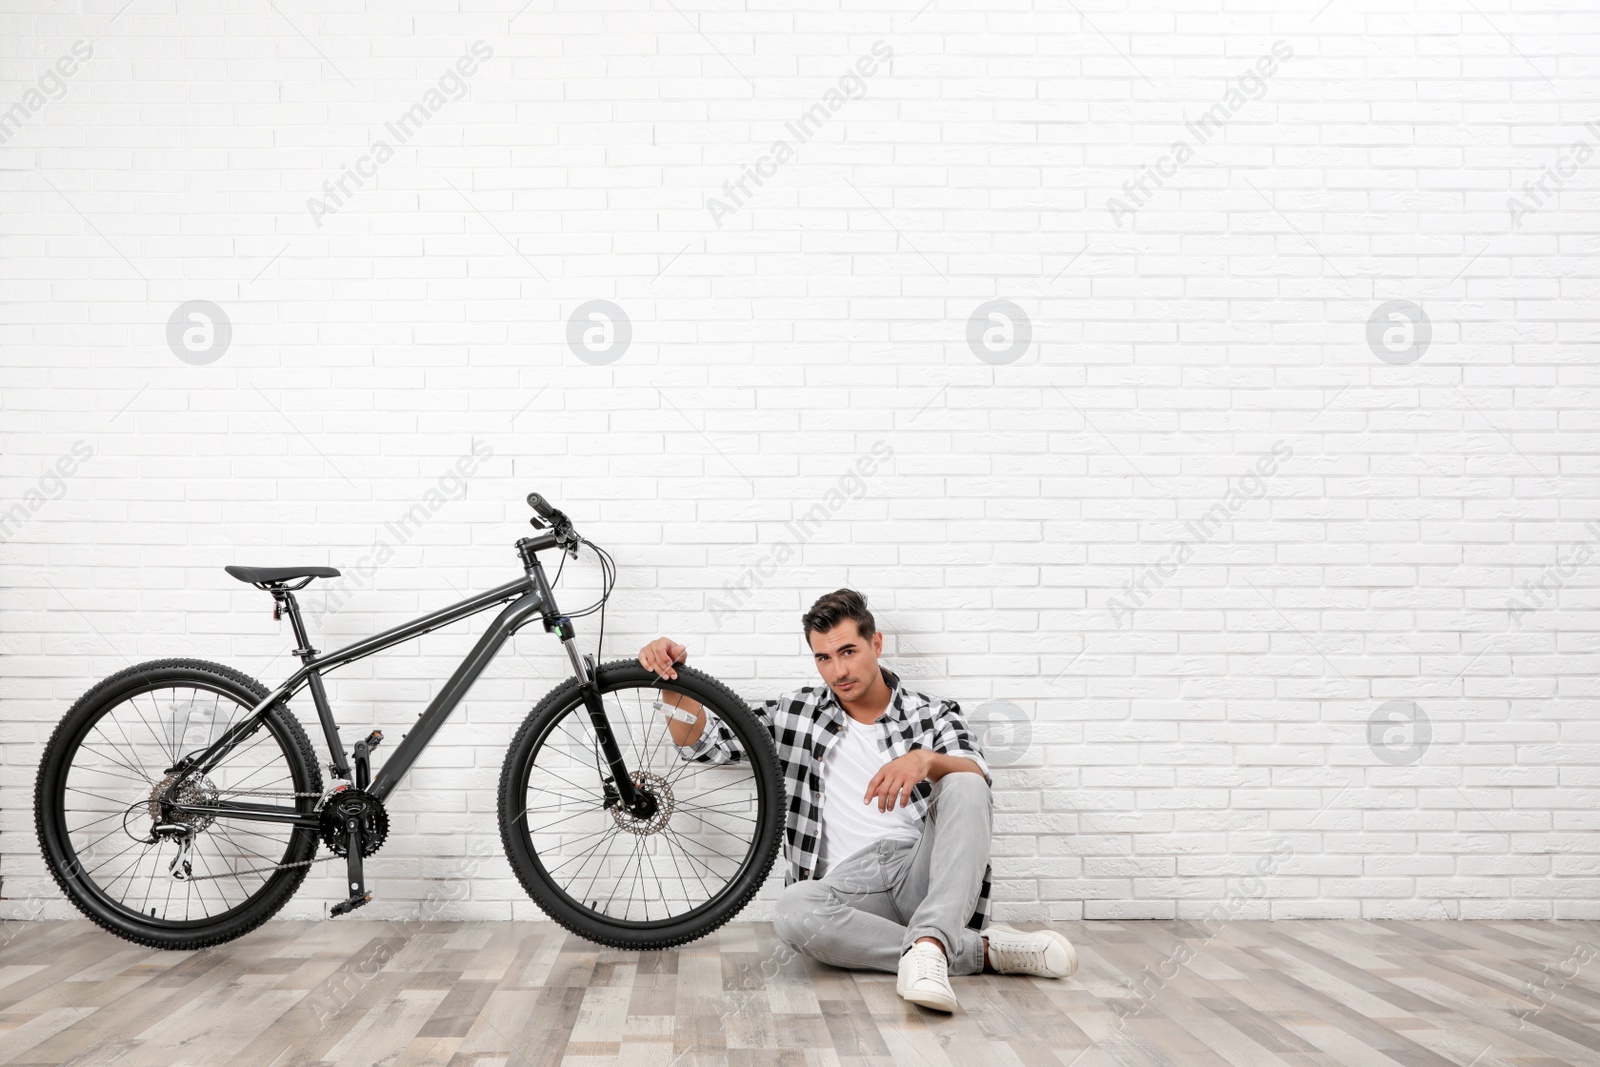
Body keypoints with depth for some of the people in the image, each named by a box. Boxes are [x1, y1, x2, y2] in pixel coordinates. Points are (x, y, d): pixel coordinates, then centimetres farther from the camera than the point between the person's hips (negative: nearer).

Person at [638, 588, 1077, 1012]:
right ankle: (982, 948, -27)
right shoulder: (797, 714, 17)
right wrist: (674, 677, -1)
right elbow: (702, 742, 16)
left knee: (963, 786, -27)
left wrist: (927, 761, -30)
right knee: (793, 912, -35)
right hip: (851, 882, 1)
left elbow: (978, 779, -8)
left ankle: (929, 943, -43)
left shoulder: (933, 716, 12)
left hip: (922, 869, 0)